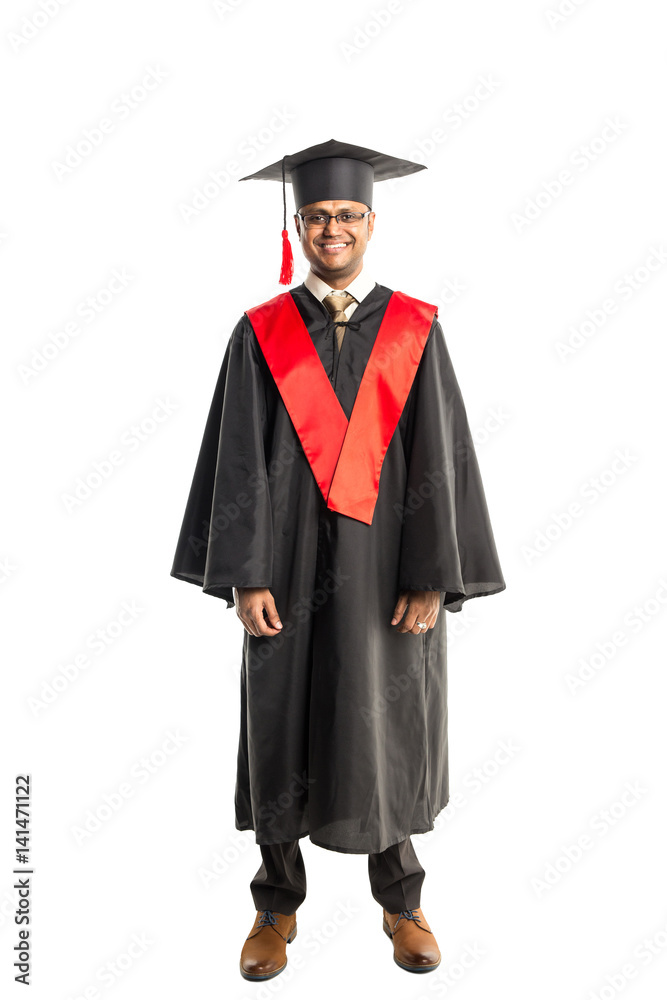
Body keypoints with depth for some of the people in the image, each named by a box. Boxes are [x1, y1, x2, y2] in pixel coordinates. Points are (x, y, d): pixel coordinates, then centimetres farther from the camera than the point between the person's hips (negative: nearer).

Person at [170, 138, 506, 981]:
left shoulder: (415, 330, 2)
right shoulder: (260, 334, 2)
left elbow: (439, 458, -3)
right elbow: (239, 461, -2)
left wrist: (432, 578, -10)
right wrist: (244, 576, -10)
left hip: (384, 569, 0)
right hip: (291, 569, 0)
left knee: (388, 729, 11)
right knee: (281, 729, 9)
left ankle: (399, 897, 33)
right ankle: (278, 902, 31)